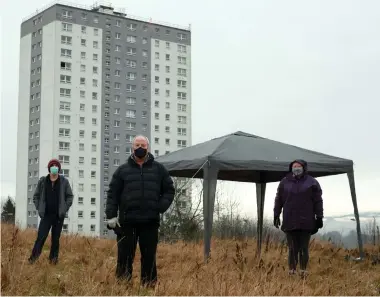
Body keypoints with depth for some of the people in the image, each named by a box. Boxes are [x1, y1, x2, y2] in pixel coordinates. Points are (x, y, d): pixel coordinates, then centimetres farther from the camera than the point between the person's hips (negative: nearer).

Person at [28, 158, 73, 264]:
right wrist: (39, 209, 3)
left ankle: (53, 260, 13)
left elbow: (69, 196, 6)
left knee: (55, 238, 5)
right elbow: (36, 196, 11)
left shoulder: (64, 182, 0)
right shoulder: (42, 181, 2)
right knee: (41, 237, -8)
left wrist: (64, 209, -2)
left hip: (59, 216, 0)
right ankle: (33, 258, -3)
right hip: (46, 215, 0)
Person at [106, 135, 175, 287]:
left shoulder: (159, 169, 9)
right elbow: (112, 194, 5)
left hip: (150, 221, 1)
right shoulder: (123, 170, 7)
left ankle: (149, 285, 12)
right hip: (127, 221, -1)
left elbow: (169, 190, 13)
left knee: (149, 256, 5)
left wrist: (161, 207, -2)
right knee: (125, 256, 1)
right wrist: (111, 216, -5)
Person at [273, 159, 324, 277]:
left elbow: (318, 201, 3)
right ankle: (292, 271, 4)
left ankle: (303, 271, 10)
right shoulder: (285, 182, 10)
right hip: (290, 222, 1)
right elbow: (279, 200, 13)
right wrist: (276, 216, 9)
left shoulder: (312, 183, 5)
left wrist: (319, 217, -2)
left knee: (304, 248, 1)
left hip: (306, 222, -1)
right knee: (292, 248, -1)